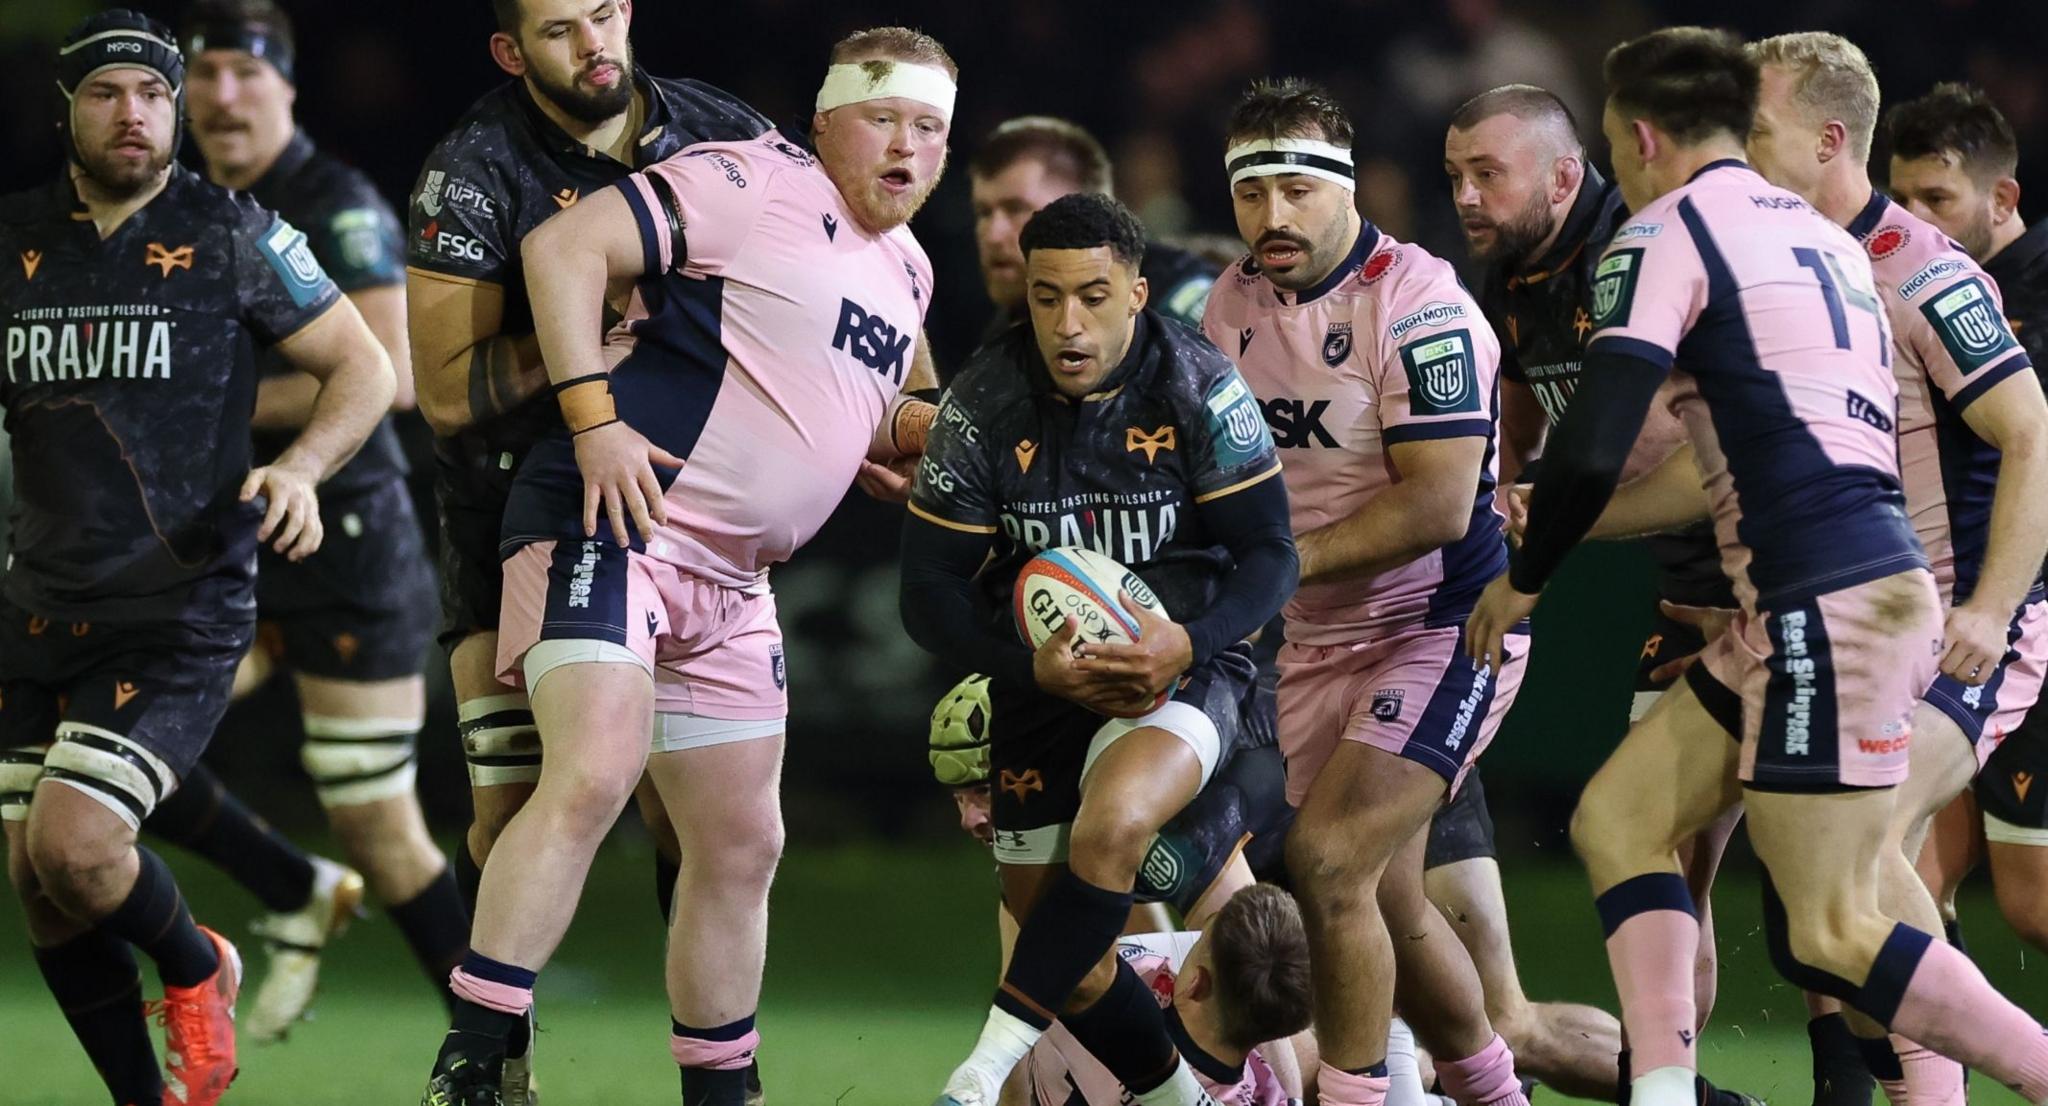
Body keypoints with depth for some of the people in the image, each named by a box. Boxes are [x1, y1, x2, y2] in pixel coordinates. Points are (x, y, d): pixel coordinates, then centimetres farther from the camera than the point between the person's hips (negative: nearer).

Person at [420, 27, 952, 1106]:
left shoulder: (905, 271, 18)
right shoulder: (754, 184, -9)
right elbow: (564, 247, -16)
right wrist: (594, 419, -22)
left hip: (731, 581, 9)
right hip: (611, 525, -9)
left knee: (740, 847, 12)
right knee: (593, 774, -26)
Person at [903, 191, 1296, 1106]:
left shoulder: (1197, 388, -13)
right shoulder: (983, 405, -10)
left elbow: (1269, 555, -9)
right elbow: (931, 593, -7)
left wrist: (1188, 643, -28)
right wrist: (1033, 668, -23)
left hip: (1183, 666, -3)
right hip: (1044, 681, 3)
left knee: (1111, 824, -34)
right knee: (1064, 951, 5)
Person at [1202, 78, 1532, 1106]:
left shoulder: (1419, 305, -18)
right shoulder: (1232, 304, 4)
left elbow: (1438, 504, -23)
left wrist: (1280, 563, -22)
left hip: (1441, 629, -7)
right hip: (1313, 641, 7)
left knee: (1329, 857, -20)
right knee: (1387, 905, 11)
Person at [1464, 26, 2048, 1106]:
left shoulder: (1665, 233, -3)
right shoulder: (1821, 237, 22)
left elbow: (1592, 446, -13)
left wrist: (1522, 579, 5)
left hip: (1826, 606, -9)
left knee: (1827, 934, -7)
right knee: (1618, 817, 11)